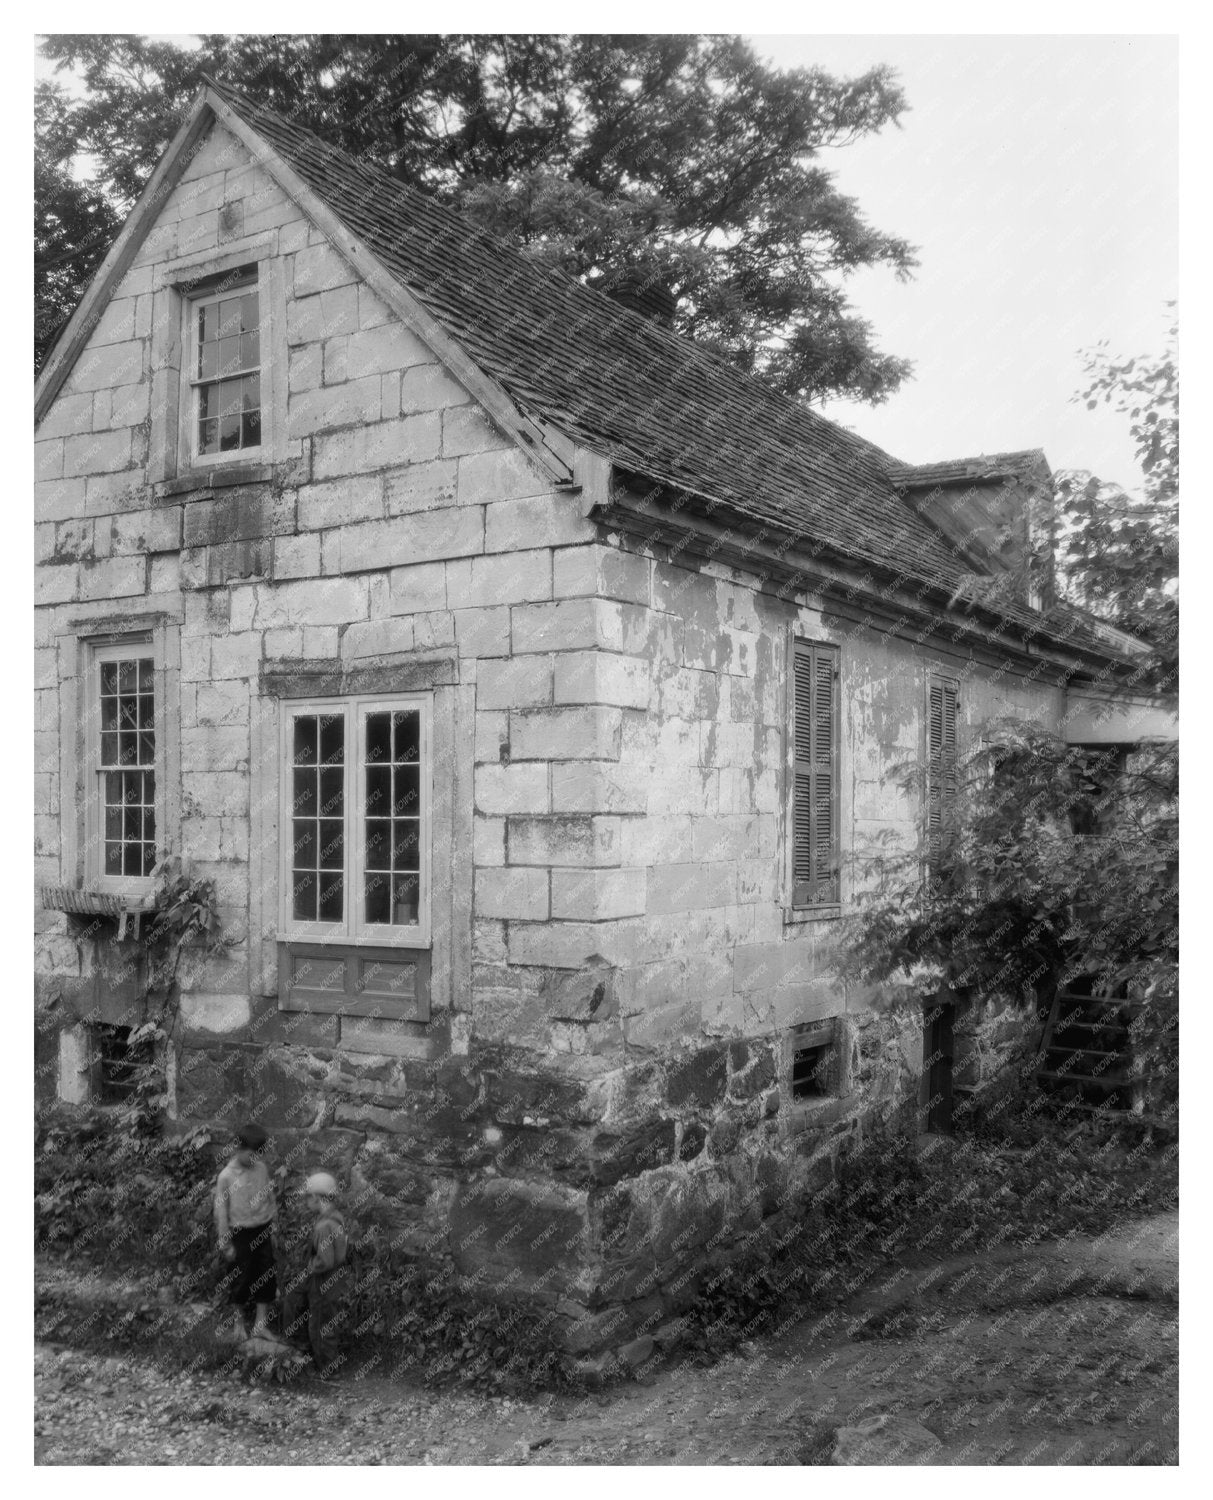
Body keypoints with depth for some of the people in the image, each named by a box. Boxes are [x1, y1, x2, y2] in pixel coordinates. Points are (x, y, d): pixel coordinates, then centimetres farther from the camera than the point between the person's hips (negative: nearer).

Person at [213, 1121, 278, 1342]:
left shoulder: (262, 1169, -4)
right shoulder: (226, 1176, -16)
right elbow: (221, 1212, -9)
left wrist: (273, 1230, 9)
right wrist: (226, 1244, -7)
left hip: (263, 1230, 4)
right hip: (240, 1233, -3)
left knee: (266, 1277, 6)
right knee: (241, 1278, 11)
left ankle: (260, 1324, 19)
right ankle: (240, 1320, 34)